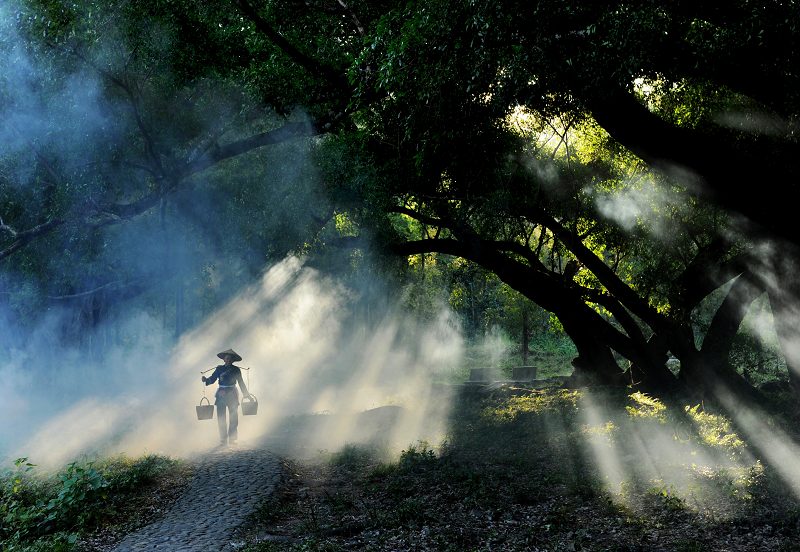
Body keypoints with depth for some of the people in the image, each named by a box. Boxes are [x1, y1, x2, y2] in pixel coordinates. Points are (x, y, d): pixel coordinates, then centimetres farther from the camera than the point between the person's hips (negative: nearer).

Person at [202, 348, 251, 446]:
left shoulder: (236, 370, 6)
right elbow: (212, 379, 1)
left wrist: (246, 394, 8)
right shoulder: (219, 368, 7)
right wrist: (206, 380, -20)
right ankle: (223, 439, 3)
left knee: (233, 417, -1)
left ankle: (232, 438, 5)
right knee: (221, 418, -1)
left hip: (232, 395, 0)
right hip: (221, 395, 0)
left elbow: (241, 382, 10)